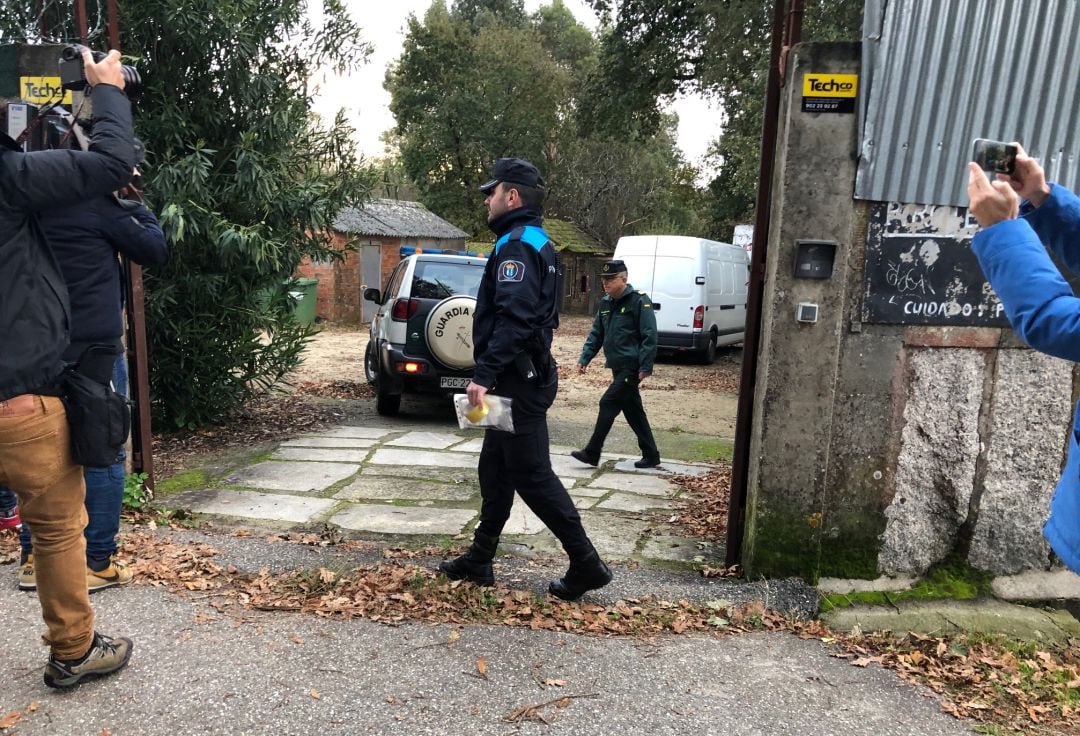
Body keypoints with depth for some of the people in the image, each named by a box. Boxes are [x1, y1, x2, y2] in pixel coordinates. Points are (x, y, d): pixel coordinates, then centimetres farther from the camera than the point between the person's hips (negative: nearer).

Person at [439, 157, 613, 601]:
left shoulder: (517, 245, -14)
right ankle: (479, 560, 26)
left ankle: (586, 564, 5)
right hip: (523, 378, 11)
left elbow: (514, 318, -27)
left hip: (519, 382, -11)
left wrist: (484, 374, -28)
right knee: (495, 470, 15)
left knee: (532, 476, -4)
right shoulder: (536, 244, 19)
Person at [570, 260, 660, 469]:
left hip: (631, 368, -8)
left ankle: (592, 453, -1)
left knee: (608, 405, -9)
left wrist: (645, 367, -19)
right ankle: (651, 455, 21)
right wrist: (585, 358, 5)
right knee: (633, 411, 12)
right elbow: (596, 333, 16)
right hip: (618, 367, 8)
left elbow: (649, 336, -14)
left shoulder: (639, 301, -11)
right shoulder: (606, 303, 12)